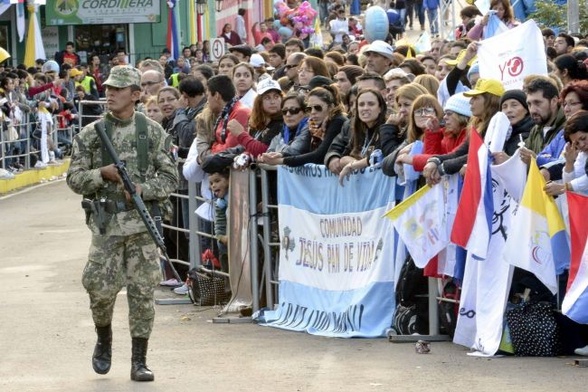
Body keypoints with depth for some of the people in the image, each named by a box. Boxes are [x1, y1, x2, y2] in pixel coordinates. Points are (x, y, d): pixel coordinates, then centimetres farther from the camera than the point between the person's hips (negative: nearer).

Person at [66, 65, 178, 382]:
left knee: (142, 292, -1)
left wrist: (143, 188, -14)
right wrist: (102, 174, -13)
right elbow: (74, 179, 4)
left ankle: (139, 361, 6)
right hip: (106, 222, 0)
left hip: (142, 223, 0)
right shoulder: (91, 135, 4)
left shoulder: (153, 132, 2)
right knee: (101, 289, -2)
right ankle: (104, 340, 27)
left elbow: (170, 178, 3)